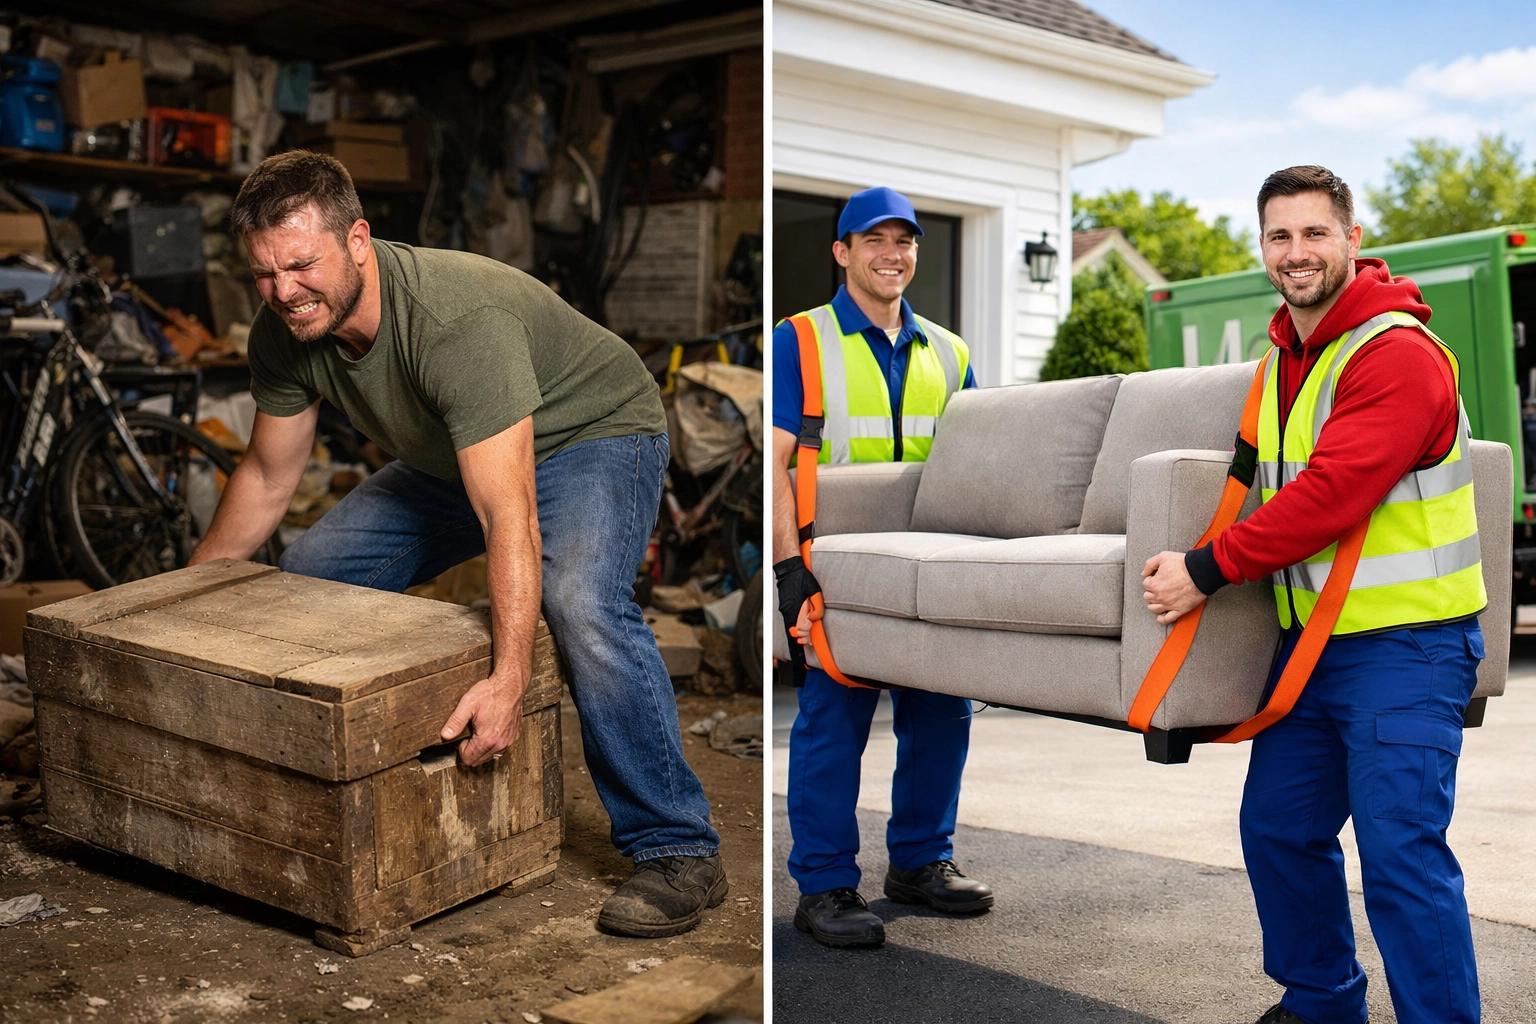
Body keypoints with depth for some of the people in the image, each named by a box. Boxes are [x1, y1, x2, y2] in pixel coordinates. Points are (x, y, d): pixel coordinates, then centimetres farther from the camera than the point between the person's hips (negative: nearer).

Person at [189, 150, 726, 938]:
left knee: (581, 602, -35)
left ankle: (677, 852, -23)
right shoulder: (284, 335, -14)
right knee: (307, 575, 4)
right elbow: (266, 478, 2)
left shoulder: (459, 321, -38)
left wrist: (507, 681, -52)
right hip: (451, 458, 8)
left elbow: (509, 516, -44)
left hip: (593, 435, -8)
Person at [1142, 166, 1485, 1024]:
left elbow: (1331, 494, -24)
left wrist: (1209, 569, -20)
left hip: (1405, 643, -9)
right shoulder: (1284, 357, 13)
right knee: (1279, 829, 14)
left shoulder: (1398, 353, -16)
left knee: (1401, 851, -11)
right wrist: (1212, 558, 14)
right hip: (1312, 640, 9)